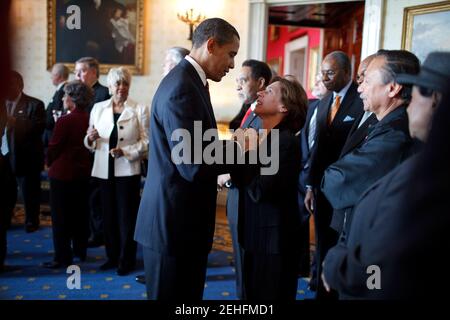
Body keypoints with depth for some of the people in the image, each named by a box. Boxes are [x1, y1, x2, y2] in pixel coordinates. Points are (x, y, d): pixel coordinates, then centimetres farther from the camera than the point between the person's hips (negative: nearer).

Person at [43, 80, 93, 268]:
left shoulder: (65, 121, -19)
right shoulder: (90, 119, -3)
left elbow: (53, 148, -12)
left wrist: (50, 164, 7)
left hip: (62, 173, -6)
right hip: (83, 173, 6)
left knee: (60, 217, 5)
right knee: (80, 213, 16)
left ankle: (63, 257, 10)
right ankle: (80, 251, 27)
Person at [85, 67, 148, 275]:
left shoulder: (139, 109, -3)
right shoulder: (98, 108, 8)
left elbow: (146, 141, -7)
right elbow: (90, 143, 9)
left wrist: (125, 152, -19)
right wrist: (91, 139, -13)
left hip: (127, 170, -3)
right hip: (104, 170, 4)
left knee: (127, 215, 3)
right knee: (109, 214, 11)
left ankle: (126, 260, 16)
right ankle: (112, 256, 26)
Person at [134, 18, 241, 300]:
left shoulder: (190, 81, 11)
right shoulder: (182, 89, -21)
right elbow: (193, 167, -25)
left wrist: (230, 147, 4)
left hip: (182, 218, 10)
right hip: (175, 222, -10)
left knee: (187, 295, 21)